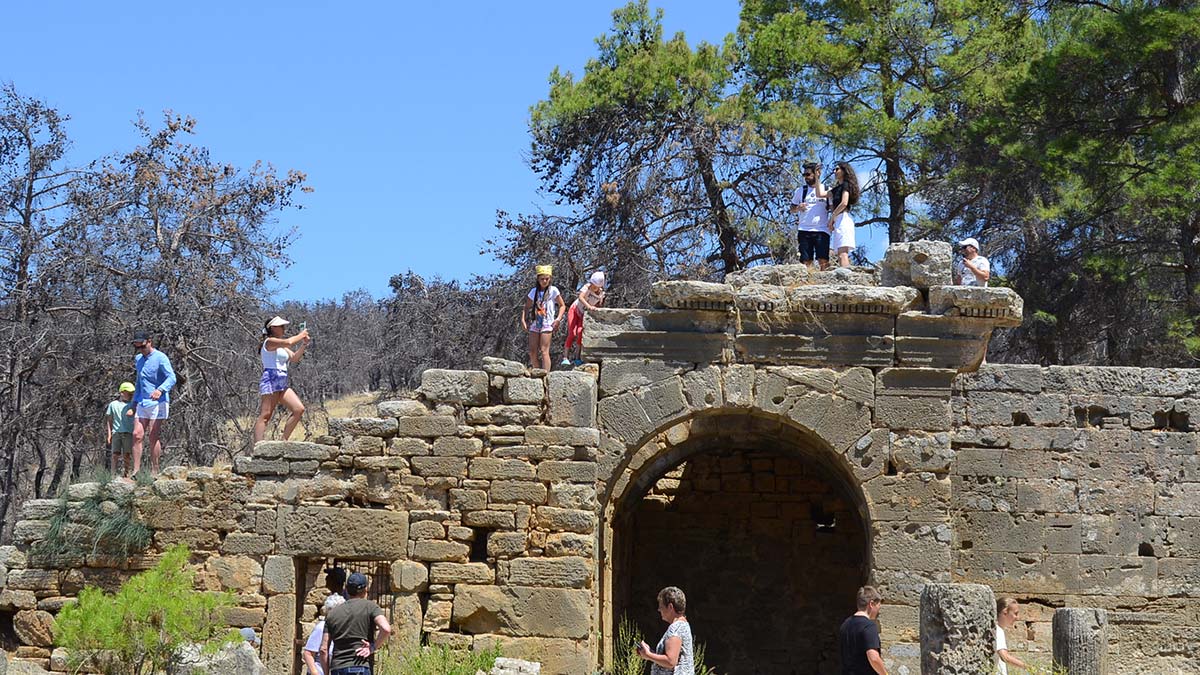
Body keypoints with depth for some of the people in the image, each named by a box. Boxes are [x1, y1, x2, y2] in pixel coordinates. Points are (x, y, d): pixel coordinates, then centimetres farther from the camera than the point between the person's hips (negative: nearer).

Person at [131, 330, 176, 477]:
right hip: (142, 403, 7)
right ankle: (136, 471, -2)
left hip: (158, 403, -7)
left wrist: (160, 390, -39)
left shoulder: (160, 358, -8)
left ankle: (154, 472, -2)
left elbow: (171, 378, -20)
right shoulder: (138, 359, 16)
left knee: (153, 437, -7)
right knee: (137, 435, -2)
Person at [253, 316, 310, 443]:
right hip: (270, 381, -9)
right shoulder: (269, 342, -4)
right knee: (265, 415, -14)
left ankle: (284, 440, 3)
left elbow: (294, 358, 17)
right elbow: (289, 342, -20)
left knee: (299, 409, -2)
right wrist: (301, 335, -4)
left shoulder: (282, 346, 24)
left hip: (282, 384, 9)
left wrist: (304, 344, 8)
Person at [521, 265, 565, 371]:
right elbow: (526, 308, 17)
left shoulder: (553, 290, 1)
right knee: (532, 352, 2)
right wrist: (523, 320, 2)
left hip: (547, 324, -5)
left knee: (544, 351, -15)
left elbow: (562, 305, 6)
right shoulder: (534, 291, 11)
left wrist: (558, 319, -9)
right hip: (535, 323, 5)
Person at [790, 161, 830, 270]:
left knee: (823, 260, -11)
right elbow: (791, 209, 17)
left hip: (821, 231, -2)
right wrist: (798, 208, -6)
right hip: (804, 231, 2)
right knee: (806, 261, -2)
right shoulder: (800, 190, 14)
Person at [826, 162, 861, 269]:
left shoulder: (845, 185, 1)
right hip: (838, 220, 9)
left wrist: (832, 218, -8)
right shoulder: (836, 188, 26)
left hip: (843, 218, -9)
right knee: (840, 254, 1)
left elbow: (844, 203, -13)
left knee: (842, 253, -22)